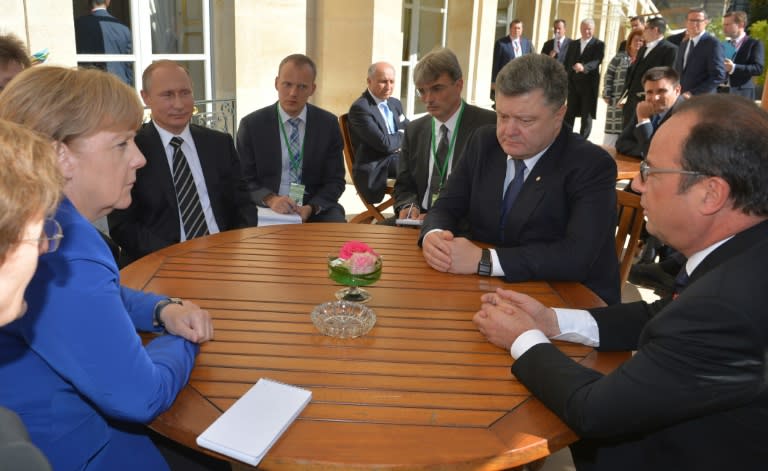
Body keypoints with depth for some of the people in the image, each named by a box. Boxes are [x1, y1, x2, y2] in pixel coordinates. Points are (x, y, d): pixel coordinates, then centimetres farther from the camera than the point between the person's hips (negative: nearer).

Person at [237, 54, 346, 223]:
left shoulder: (328, 124, 2)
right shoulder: (251, 124, -1)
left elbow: (335, 181, 2)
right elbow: (244, 179, 1)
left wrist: (311, 208, -16)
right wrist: (270, 199, -19)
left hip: (316, 208, 2)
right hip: (267, 209, -1)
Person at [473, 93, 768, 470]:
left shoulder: (727, 303, -36)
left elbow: (592, 412, -27)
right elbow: (666, 316, 5)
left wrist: (525, 339, -10)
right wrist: (553, 321, -4)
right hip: (682, 429, 7)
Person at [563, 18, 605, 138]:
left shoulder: (599, 44, -2)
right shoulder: (572, 44, 13)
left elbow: (596, 61, -17)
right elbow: (566, 63, 12)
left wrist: (584, 67, -37)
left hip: (589, 84, -4)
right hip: (573, 83, 4)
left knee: (587, 115, 0)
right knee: (569, 114, 5)